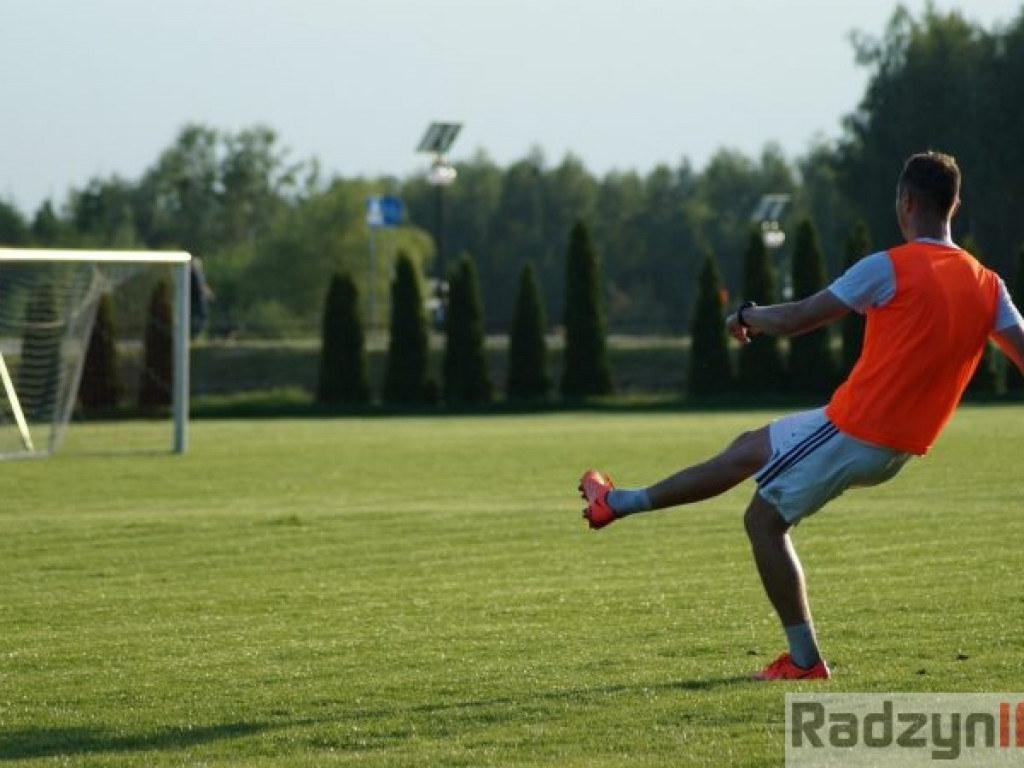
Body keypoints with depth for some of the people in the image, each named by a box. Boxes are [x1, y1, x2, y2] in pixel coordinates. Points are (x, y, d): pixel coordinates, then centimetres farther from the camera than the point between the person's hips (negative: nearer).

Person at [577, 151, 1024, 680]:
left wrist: (748, 316, 11)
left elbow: (795, 320, -10)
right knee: (749, 449, 23)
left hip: (851, 428, -8)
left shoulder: (890, 269, -14)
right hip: (899, 451, 8)